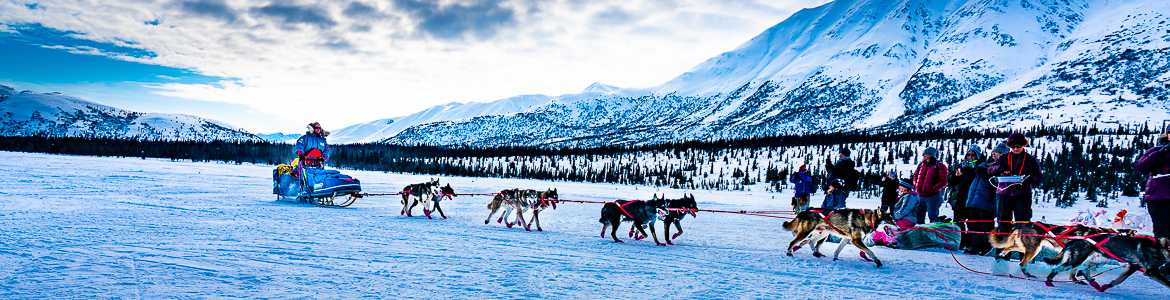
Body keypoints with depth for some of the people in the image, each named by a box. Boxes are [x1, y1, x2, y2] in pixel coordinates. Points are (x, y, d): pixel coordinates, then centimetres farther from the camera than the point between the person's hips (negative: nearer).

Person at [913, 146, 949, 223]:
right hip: (920, 196, 6)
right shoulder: (921, 165, 11)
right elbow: (915, 176, 22)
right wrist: (916, 186, 5)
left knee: (933, 219, 0)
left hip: (933, 196, -6)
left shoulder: (939, 166, -6)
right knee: (919, 218, 12)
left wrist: (932, 189, -18)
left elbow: (944, 182, -11)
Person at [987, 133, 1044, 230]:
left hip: (1022, 195, -1)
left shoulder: (1031, 159, 9)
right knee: (1003, 221, 4)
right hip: (1004, 193, 1)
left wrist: (1030, 179, -15)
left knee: (1023, 222, -4)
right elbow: (990, 169, 2)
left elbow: (1040, 177, 8)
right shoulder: (1003, 158, 11)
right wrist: (1000, 168, -20)